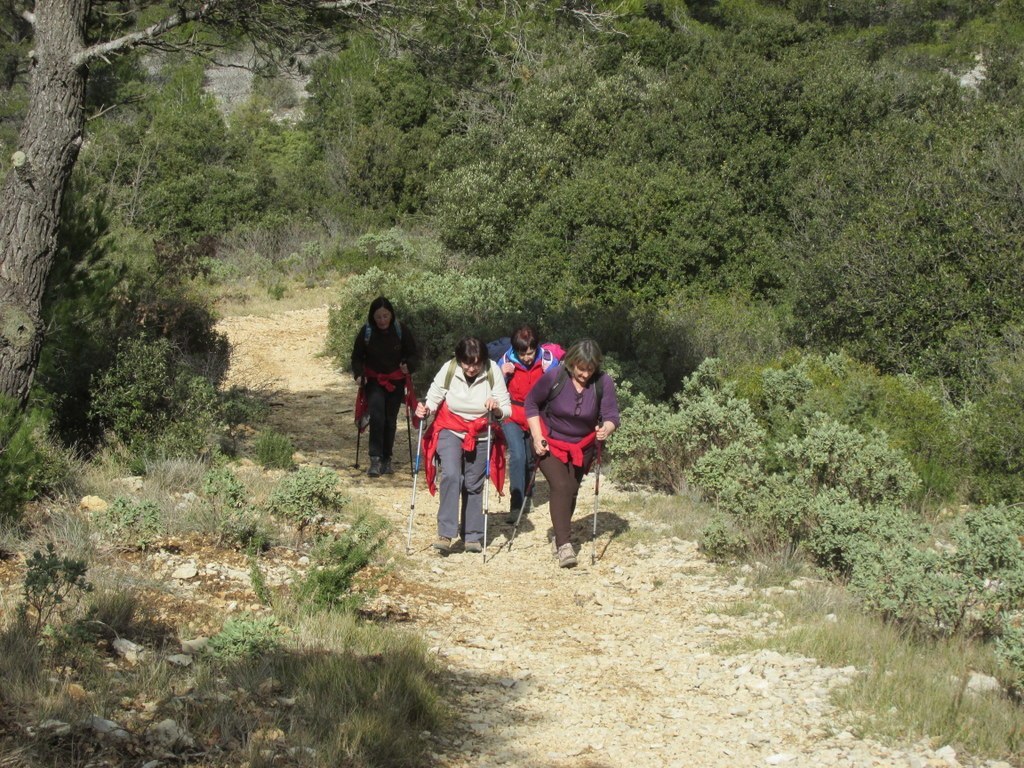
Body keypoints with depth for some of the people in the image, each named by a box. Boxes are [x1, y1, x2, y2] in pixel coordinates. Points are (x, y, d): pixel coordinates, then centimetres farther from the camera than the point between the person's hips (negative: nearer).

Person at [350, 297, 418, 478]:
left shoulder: (401, 331, -8)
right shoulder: (366, 332, -8)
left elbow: (413, 354, 1)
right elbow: (357, 357, 2)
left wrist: (408, 365, -20)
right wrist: (359, 374, -16)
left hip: (396, 381, 1)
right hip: (373, 381, -1)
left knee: (390, 420, 6)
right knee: (377, 415, -21)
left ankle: (386, 459, 22)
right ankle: (375, 459, -22)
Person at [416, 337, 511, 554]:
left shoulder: (493, 372, -17)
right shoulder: (449, 370, -17)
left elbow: (507, 411, -13)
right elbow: (433, 398, -6)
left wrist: (497, 409, -34)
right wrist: (425, 410, -26)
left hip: (481, 437, 1)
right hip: (450, 431, -1)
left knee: (474, 485, 5)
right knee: (451, 476, -20)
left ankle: (473, 536, 18)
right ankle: (446, 533, -17)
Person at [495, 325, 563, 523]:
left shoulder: (547, 359, -17)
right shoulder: (507, 361, -16)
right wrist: (502, 374, -25)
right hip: (513, 416, -2)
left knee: (530, 458, 16)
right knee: (517, 456, -20)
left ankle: (526, 497, 38)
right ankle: (516, 505, -16)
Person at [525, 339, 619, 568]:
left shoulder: (603, 383, -18)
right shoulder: (553, 378, -21)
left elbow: (612, 416, -18)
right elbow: (531, 404, -7)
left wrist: (606, 429, -42)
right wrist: (537, 437, -14)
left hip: (582, 446, 3)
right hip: (550, 444, -3)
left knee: (571, 490, 9)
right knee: (560, 487, -18)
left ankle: (561, 535, 32)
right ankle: (564, 545, -22)